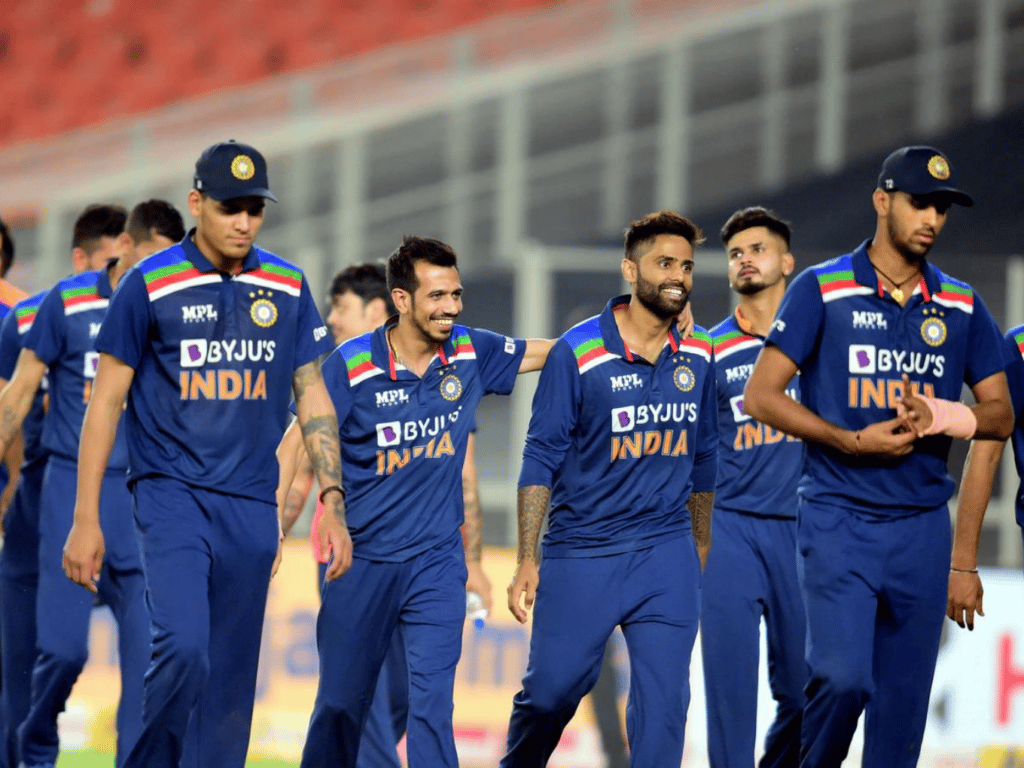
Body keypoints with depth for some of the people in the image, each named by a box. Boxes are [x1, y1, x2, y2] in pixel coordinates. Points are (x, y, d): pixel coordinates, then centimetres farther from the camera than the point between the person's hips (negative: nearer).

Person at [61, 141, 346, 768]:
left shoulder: (289, 288, 7)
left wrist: (334, 505, 5)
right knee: (183, 646, -22)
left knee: (232, 680, 4)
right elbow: (107, 399, 0)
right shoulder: (151, 285, -3)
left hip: (252, 505, 4)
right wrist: (86, 519, -4)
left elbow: (313, 398, 13)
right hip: (170, 495, -4)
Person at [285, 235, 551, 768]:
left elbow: (548, 351, 12)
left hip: (437, 561, 1)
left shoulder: (470, 353, -1)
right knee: (341, 703, 11)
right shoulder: (351, 365, -11)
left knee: (433, 700, -10)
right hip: (362, 560, -1)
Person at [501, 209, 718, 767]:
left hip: (667, 554, 3)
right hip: (580, 553, -3)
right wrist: (528, 560, -10)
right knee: (550, 690, 2)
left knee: (664, 697, -5)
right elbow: (541, 458, -6)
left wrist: (702, 548, 19)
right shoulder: (578, 352, -9)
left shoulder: (699, 356, 4)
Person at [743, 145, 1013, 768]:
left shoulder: (962, 306, 10)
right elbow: (762, 396, -3)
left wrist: (944, 417, -10)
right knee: (843, 675, -19)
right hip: (839, 522, -4)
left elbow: (1000, 413, 13)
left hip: (923, 525, 4)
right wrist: (855, 442, -13)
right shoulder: (822, 290, -1)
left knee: (905, 700, 4)